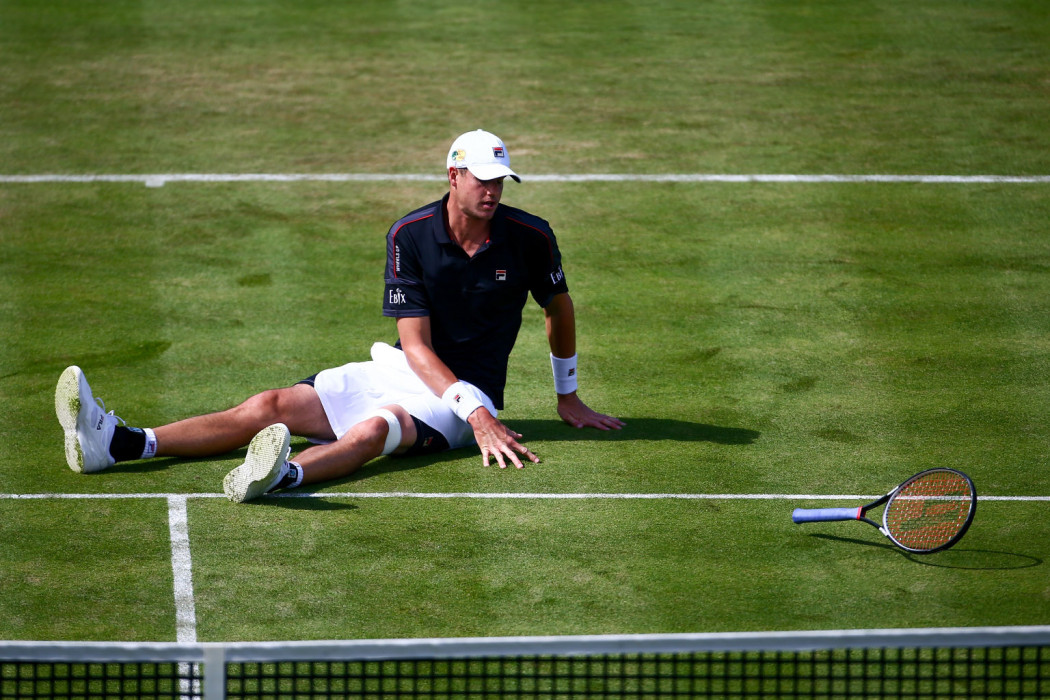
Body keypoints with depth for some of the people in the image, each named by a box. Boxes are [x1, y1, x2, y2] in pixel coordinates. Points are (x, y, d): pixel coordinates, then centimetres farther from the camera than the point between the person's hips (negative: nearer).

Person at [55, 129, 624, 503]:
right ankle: (116, 444, -28)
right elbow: (416, 344, -14)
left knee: (376, 428, -37)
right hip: (404, 372, 3)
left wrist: (568, 397, 20)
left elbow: (560, 307, 14)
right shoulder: (410, 235, -8)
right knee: (270, 408, -14)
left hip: (468, 392, -3)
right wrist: (477, 413, -26)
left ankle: (283, 475, -69)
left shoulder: (529, 237, -7)